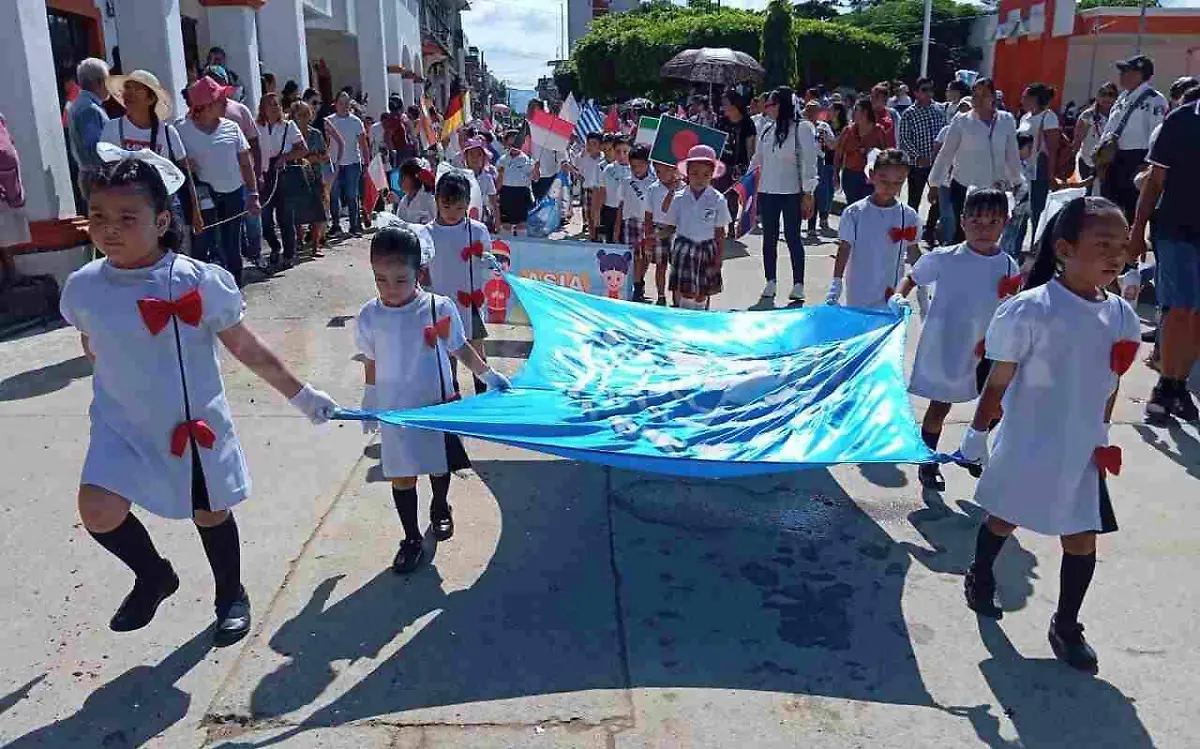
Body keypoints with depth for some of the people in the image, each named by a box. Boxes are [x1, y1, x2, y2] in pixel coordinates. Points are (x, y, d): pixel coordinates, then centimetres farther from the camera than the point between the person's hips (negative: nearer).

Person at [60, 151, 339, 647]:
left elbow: (248, 349, -8)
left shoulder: (199, 282, -18)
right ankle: (154, 576, 16)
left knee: (211, 513, 13)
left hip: (195, 424, -2)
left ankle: (232, 597, 40)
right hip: (122, 424, 2)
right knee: (98, 511, -15)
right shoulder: (83, 288, -9)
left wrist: (302, 396, -5)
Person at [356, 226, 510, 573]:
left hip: (438, 405, 0)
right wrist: (369, 404, 12)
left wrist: (488, 375, 1)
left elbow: (460, 349, 1)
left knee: (440, 466, 19)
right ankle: (412, 539, 24)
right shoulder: (368, 317, -10)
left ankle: (440, 509, 49)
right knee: (402, 477, 6)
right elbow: (372, 365, 5)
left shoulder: (440, 308, -15)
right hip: (395, 412, 0)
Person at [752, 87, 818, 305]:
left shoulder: (802, 128, -8)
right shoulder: (767, 128, 8)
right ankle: (770, 283, 20)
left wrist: (807, 195, -12)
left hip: (792, 193, -5)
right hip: (767, 191, 5)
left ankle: (798, 285, 7)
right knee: (769, 238, 10)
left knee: (793, 238, 0)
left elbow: (809, 162, -10)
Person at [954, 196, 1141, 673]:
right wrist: (977, 435, -8)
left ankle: (1066, 626, 30)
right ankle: (980, 579, 45)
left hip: (1082, 452, 5)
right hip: (1026, 447, -4)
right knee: (1004, 519, 16)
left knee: (1082, 538, 9)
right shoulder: (1029, 310, -19)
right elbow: (998, 382, -13)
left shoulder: (1122, 317, -2)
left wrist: (1101, 436, 17)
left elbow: (1108, 385, 11)